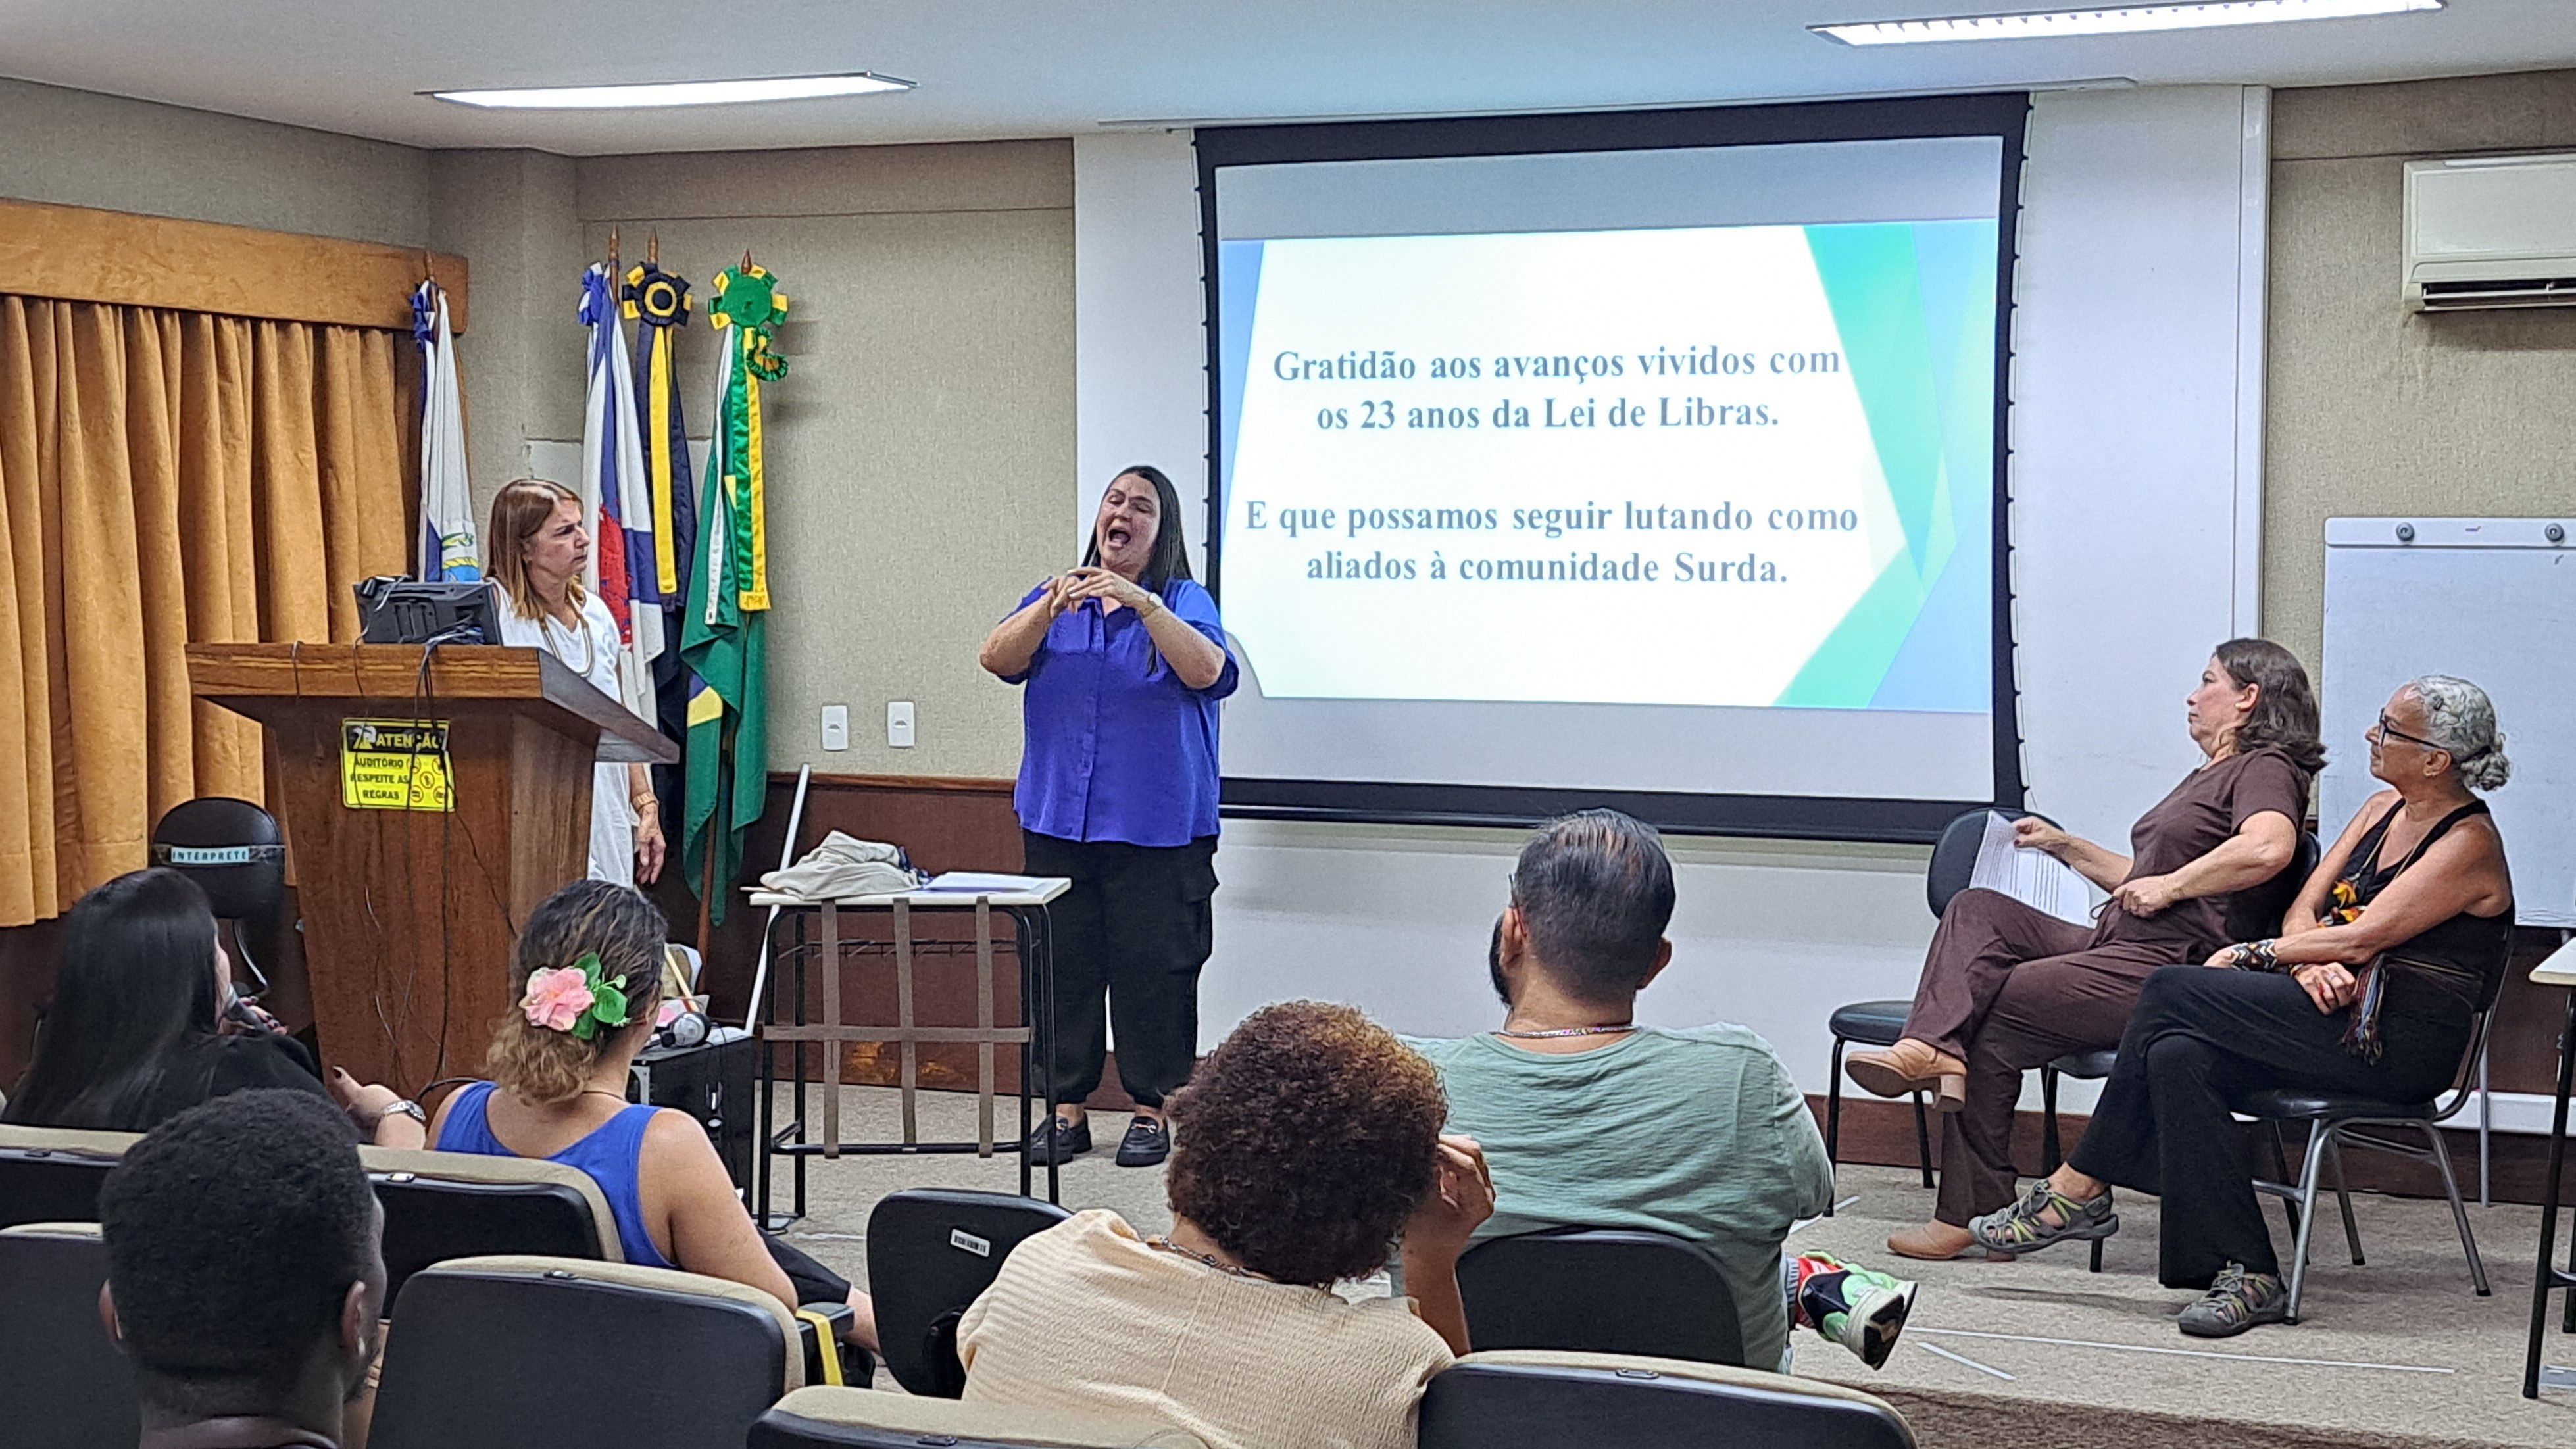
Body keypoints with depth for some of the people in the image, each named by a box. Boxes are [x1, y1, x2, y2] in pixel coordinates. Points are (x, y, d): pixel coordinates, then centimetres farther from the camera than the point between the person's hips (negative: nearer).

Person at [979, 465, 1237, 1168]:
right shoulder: (1053, 597, 12)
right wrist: (1053, 606, -19)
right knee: (1062, 965, 5)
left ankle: (1153, 1110, 10)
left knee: (1153, 967, -2)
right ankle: (1066, 1107, 15)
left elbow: (1207, 671, -16)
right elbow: (999, 659, -3)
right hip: (1057, 821, 3)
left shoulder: (1184, 602, 2)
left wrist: (1140, 603, -25)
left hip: (1157, 827, -3)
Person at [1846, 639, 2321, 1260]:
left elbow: (2269, 848, -27)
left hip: (2172, 971, -10)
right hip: (2117, 948, 10)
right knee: (1978, 910, -7)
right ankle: (1932, 1049, -28)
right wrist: (2066, 847, 29)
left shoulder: (2266, 769, -3)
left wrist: (2171, 885, -19)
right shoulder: (2211, 775, 28)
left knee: (1997, 1008, -14)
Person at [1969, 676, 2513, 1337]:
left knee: (2174, 993, -20)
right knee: (2178, 1057, -20)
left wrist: (2254, 955, -6)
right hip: (2336, 1015, 8)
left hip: (2400, 1044, -8)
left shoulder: (2469, 843, -9)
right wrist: (2308, 962, -11)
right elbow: (2305, 909, 12)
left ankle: (2079, 1190, -11)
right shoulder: (2382, 810, 17)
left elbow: (2363, 938, -16)